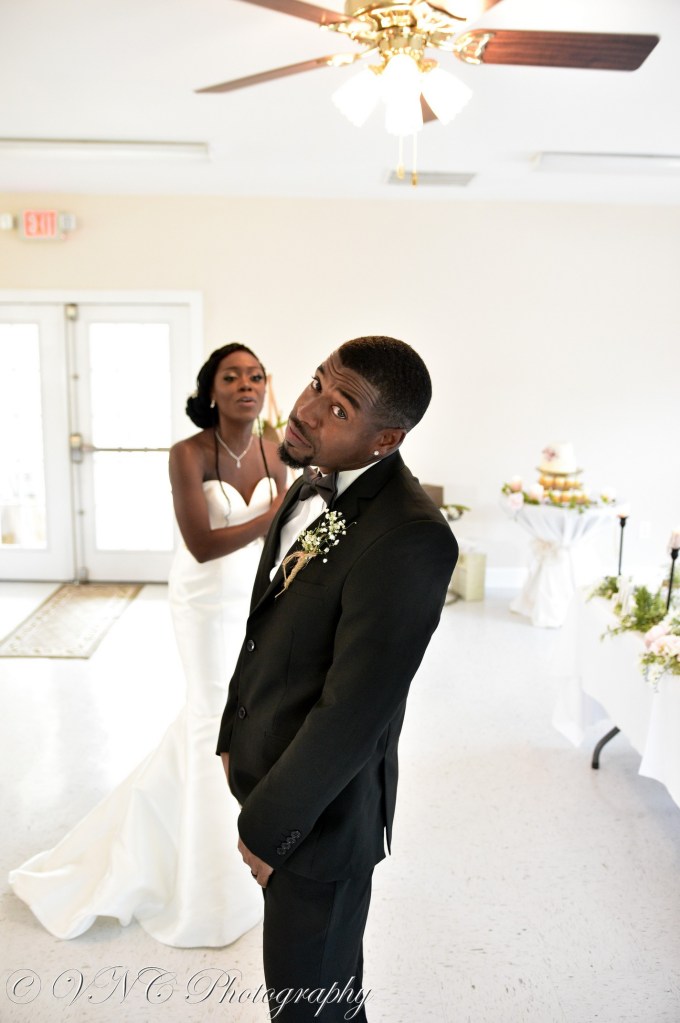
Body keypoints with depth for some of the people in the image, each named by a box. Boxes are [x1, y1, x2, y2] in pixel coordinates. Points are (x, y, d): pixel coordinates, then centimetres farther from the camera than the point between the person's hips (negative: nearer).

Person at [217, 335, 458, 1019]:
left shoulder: (410, 538, -31)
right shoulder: (312, 485, -1)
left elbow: (353, 711, -27)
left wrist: (267, 825, -17)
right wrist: (234, 733, 12)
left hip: (318, 808, -8)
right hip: (268, 770, 8)